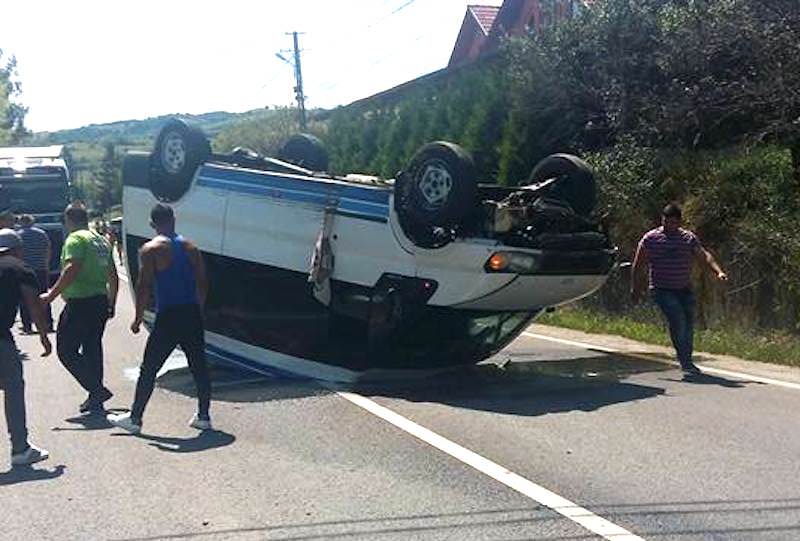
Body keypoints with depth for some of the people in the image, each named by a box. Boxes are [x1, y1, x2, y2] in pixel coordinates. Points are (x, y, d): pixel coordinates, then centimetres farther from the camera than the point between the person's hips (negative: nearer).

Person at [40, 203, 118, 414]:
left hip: (80, 303, -9)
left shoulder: (76, 239, -10)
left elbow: (71, 271, -24)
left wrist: (51, 295, -21)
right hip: (100, 301, 9)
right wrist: (111, 304, 28)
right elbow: (113, 276, 21)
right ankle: (95, 400, 16)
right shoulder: (101, 240, 17)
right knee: (92, 350, 14)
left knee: (66, 350, -2)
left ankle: (97, 390, -11)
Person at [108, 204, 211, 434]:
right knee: (199, 367, 11)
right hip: (192, 315, 5)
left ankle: (134, 419, 10)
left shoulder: (150, 249, -5)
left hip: (168, 318, -5)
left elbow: (144, 287, -10)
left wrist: (138, 318, -3)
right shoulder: (190, 247, 10)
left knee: (148, 370, 4)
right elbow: (203, 283, 10)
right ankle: (203, 417, 17)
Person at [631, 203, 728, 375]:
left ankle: (687, 360, 20)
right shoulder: (650, 238, -2)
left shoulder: (689, 238, 4)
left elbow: (704, 255, -9)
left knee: (688, 325, 2)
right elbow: (638, 264, 3)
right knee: (677, 319, -20)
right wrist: (635, 286, 1)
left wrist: (718, 271, -24)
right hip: (662, 290, -3)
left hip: (684, 289, 4)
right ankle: (685, 361, -12)